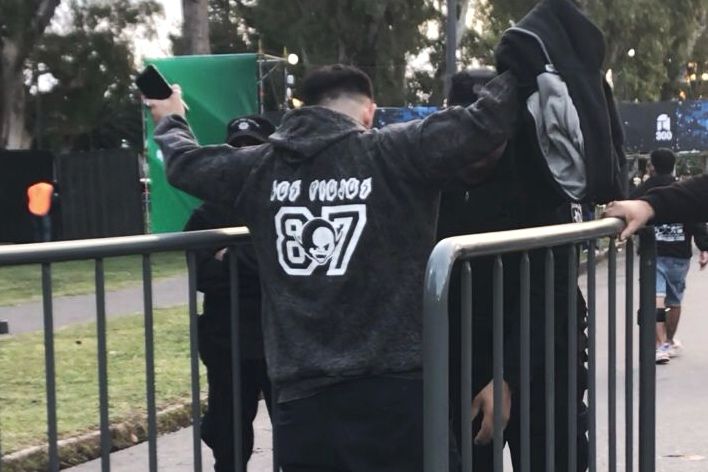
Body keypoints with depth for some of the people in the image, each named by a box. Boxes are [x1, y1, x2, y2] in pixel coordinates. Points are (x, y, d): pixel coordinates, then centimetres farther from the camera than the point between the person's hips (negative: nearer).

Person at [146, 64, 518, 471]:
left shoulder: (260, 168, 9)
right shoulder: (394, 153, -5)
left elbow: (184, 163, 25)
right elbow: (482, 124, -9)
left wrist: (171, 121, 48)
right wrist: (519, 74, 11)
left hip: (302, 395, 4)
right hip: (391, 389, -4)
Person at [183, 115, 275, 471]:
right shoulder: (211, 213, 6)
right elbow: (203, 273, -9)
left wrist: (234, 259, -14)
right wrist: (262, 267, -19)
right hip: (228, 344, 2)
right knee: (229, 443, 12)